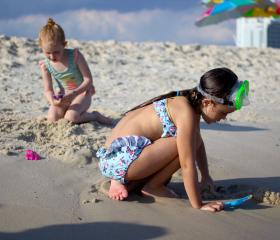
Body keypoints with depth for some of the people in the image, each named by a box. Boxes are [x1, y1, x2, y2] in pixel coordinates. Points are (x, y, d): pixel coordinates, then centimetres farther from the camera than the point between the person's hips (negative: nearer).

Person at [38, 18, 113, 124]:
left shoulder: (75, 56, -20)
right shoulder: (45, 65, -11)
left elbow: (88, 80, -18)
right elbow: (48, 90, -9)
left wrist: (73, 94, -32)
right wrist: (52, 101, -34)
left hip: (81, 92, -4)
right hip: (62, 96, 4)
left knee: (71, 118, -30)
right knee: (52, 118, -22)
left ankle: (94, 116, -1)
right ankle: (81, 114, 4)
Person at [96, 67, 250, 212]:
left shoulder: (187, 102, 10)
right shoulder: (186, 113, -19)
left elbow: (199, 144, 26)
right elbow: (187, 165, -21)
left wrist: (206, 177, 28)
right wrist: (198, 205, -17)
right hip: (121, 158, -10)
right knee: (186, 144, -19)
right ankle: (152, 186, -2)